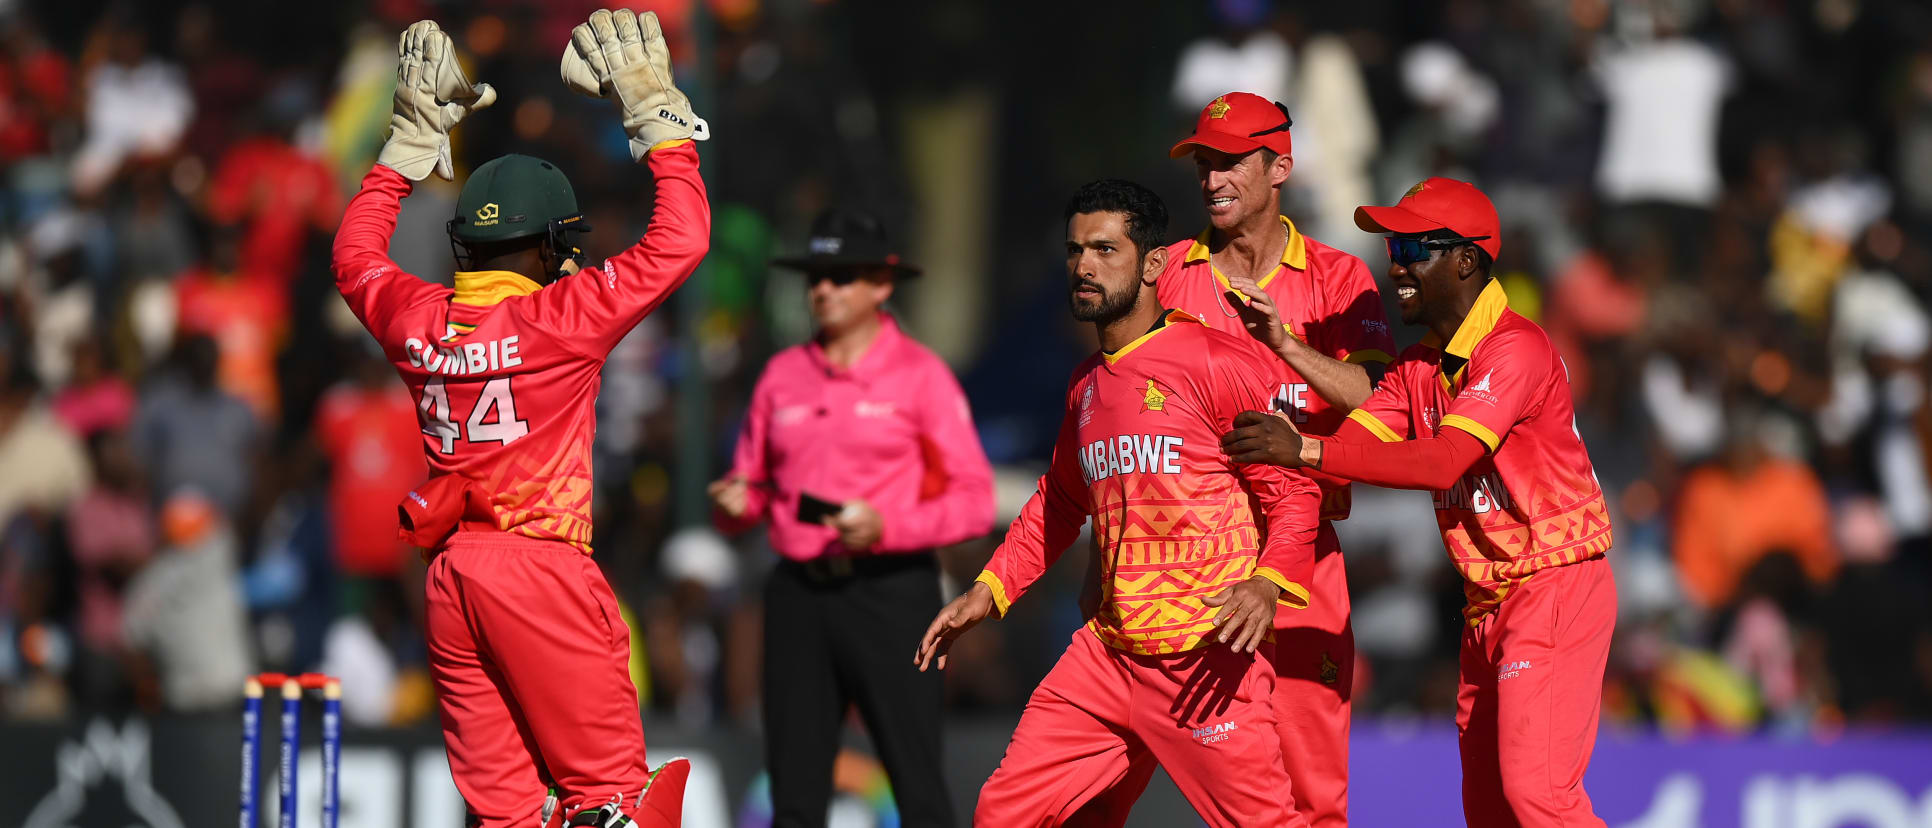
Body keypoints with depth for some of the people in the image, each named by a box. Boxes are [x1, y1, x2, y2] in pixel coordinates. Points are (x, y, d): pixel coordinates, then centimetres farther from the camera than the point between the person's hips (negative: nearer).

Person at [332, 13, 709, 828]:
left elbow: (355, 253, 28)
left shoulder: (418, 319, 7)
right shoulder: (561, 317, -7)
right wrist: (657, 114, 2)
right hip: (541, 572, -6)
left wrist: (412, 139, 30)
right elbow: (680, 240, -6)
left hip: (450, 575, 6)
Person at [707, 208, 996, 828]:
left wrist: (887, 527, -17)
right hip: (800, 592, 4)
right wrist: (735, 504, -5)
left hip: (890, 590, -4)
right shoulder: (783, 375, 14)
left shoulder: (919, 375, 1)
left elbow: (974, 500, -3)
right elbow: (753, 483, 19)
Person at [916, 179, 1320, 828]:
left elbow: (1294, 489, -7)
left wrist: (1268, 583, -23)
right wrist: (988, 591, 23)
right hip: (1106, 653, 7)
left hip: (1207, 657, -7)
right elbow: (1058, 504, 32)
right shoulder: (1086, 385, 17)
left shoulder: (1218, 365, -6)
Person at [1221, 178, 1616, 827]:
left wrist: (1304, 451, -32)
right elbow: (1350, 439, 4)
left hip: (1555, 590, -9)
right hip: (1488, 603, 9)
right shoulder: (1419, 367, 12)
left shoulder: (1516, 349, -18)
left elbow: (1444, 460, -29)